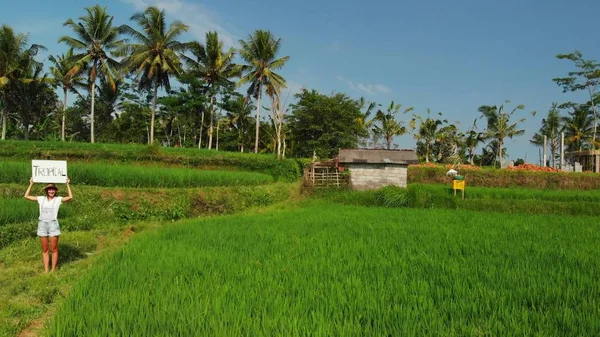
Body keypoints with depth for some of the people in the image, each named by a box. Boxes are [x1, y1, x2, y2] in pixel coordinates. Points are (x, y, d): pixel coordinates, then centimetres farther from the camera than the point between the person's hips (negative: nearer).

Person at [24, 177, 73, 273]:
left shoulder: (58, 199, 2)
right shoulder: (41, 199, 10)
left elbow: (70, 197, -13)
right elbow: (26, 196, 12)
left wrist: (67, 184, -9)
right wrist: (31, 184, 11)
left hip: (53, 224, -3)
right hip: (42, 224, 3)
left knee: (54, 249, 1)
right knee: (44, 250, 7)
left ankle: (53, 270, 9)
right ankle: (46, 271, 12)